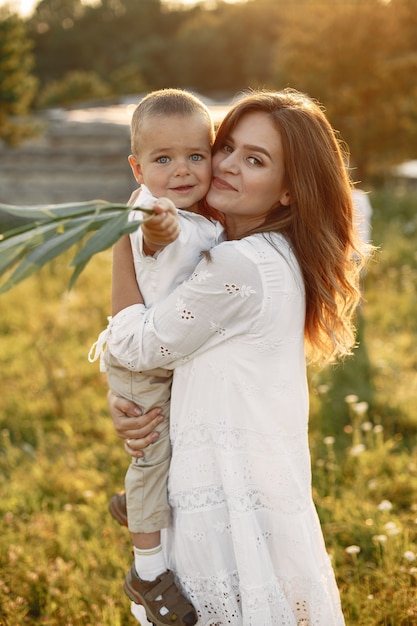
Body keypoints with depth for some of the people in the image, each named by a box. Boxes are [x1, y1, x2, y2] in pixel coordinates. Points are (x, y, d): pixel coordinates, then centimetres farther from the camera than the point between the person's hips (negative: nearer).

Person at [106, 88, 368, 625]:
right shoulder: (274, 257, 8)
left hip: (232, 494, -9)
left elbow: (136, 345, -12)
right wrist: (117, 399, -4)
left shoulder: (239, 267, -23)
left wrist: (123, 235, -5)